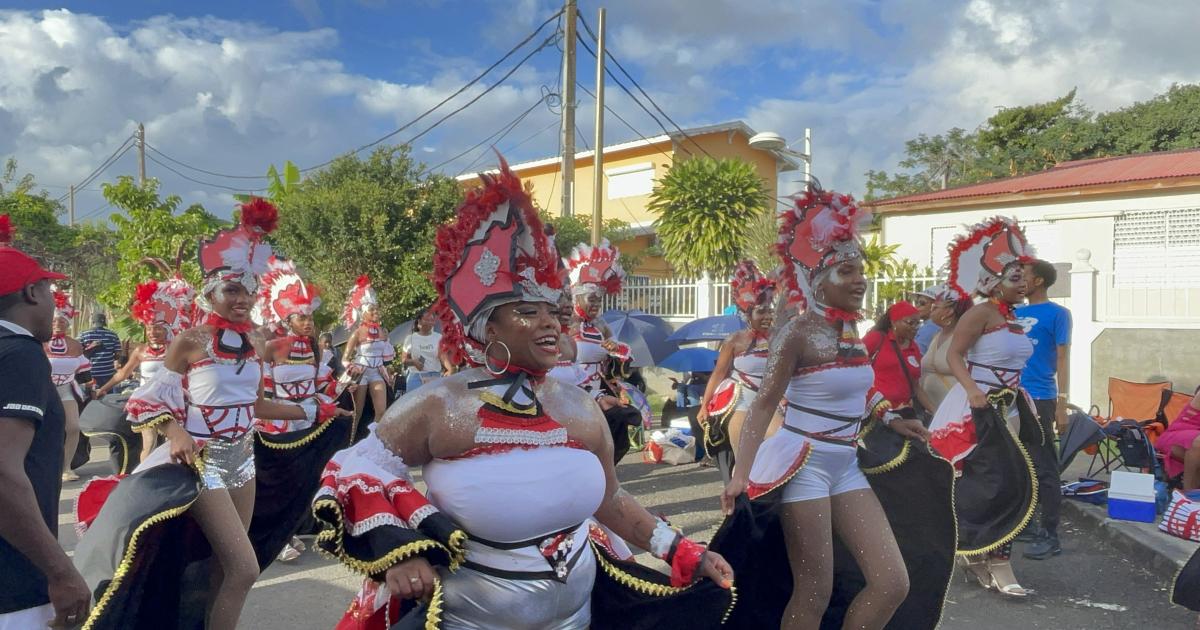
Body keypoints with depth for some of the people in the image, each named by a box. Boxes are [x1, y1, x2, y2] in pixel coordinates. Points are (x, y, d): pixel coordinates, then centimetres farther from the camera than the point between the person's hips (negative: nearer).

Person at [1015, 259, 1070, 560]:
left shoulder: (1057, 313, -3)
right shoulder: (1014, 313, 14)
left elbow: (1062, 359, -6)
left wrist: (1062, 403, -11)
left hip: (1039, 399, -6)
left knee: (1043, 468, -2)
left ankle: (1050, 535, 4)